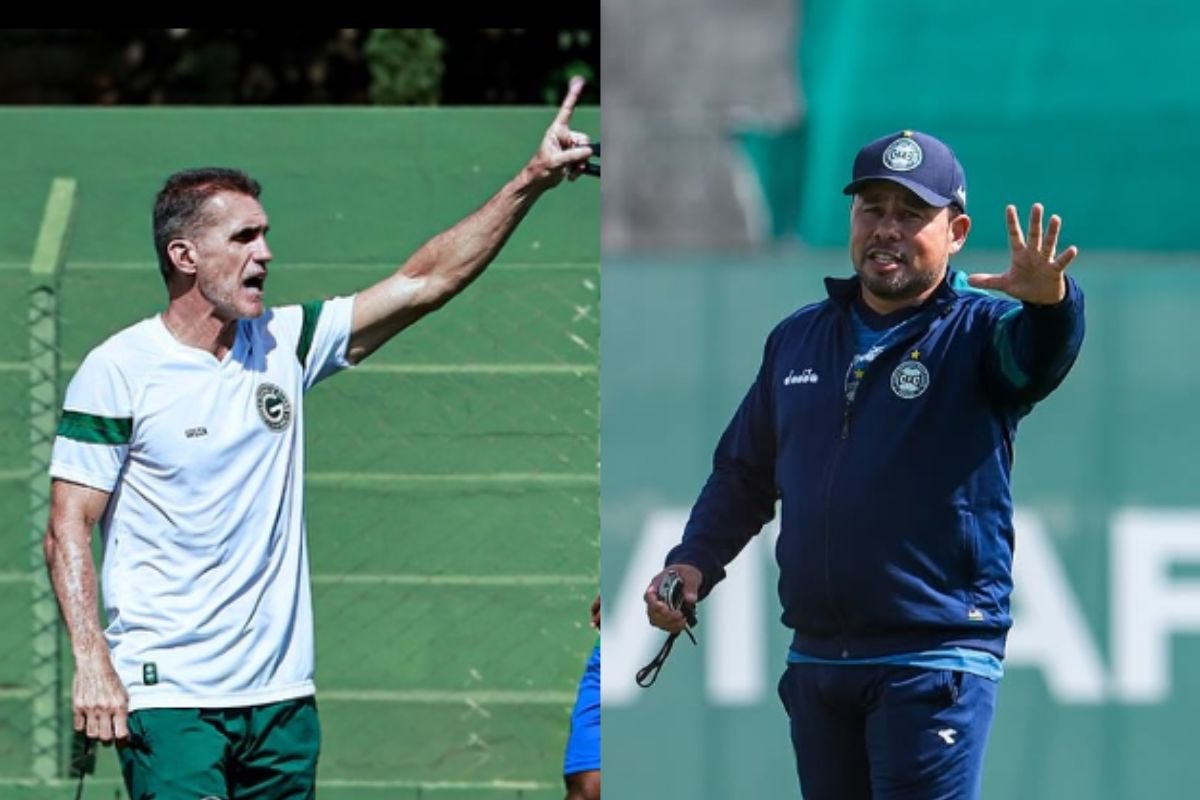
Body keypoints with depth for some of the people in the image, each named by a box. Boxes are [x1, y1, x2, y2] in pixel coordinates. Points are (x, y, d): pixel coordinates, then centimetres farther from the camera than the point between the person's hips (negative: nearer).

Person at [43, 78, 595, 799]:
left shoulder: (283, 344, 9)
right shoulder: (118, 371, -5)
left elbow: (422, 283, 8)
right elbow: (69, 529, -6)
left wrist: (531, 183, 0)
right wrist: (90, 660, -17)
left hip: (282, 692, 6)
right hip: (165, 690, -6)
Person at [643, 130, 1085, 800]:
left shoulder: (979, 331, -4)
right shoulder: (798, 339, 13)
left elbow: (1035, 355, -28)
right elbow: (743, 475, 21)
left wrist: (1049, 302, -51)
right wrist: (693, 564, 4)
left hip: (936, 662, -6)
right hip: (816, 662, 6)